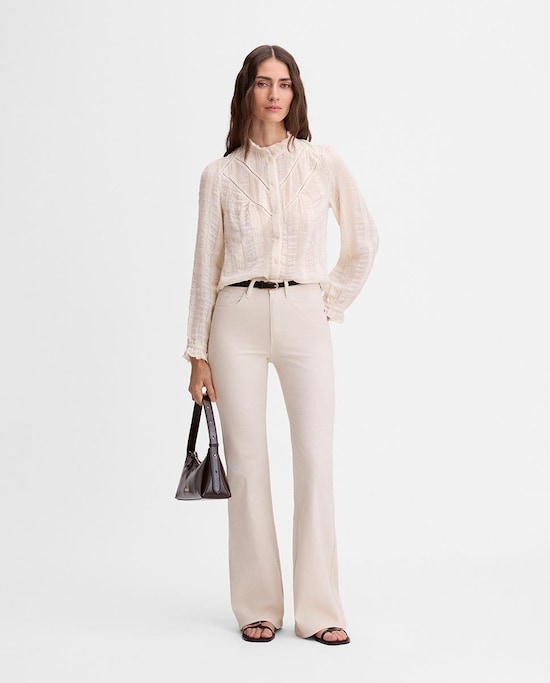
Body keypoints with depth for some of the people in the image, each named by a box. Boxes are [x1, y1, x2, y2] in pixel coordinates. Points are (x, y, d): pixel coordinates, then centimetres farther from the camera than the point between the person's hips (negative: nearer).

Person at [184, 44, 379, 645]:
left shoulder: (323, 163, 4)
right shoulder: (220, 174, 5)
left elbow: (363, 242, 14)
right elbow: (206, 264, 5)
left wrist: (332, 302, 8)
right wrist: (198, 354, 3)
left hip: (304, 320, 0)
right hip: (238, 321, 0)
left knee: (316, 460, -4)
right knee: (247, 463, 2)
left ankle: (319, 610, 7)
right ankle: (258, 607, 15)